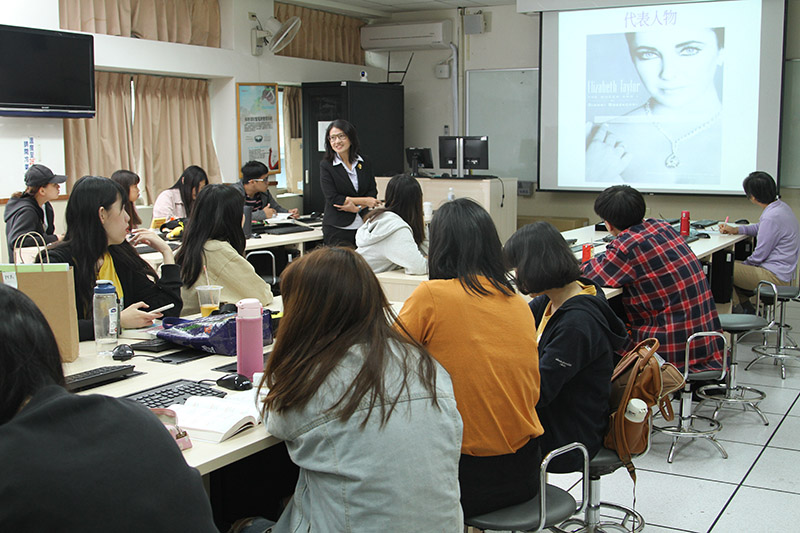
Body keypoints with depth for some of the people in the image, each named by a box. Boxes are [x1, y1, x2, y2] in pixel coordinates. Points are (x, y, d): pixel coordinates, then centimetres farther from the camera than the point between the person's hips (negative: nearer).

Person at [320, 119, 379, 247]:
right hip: (337, 229, -3)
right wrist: (364, 201, -8)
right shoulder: (326, 165, -1)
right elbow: (332, 198, -9)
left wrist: (357, 206, -12)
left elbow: (373, 192, 8)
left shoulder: (364, 163, 9)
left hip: (363, 225, 3)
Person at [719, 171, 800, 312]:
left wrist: (745, 264, 1)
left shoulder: (772, 217, -25)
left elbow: (759, 256, -18)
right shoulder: (780, 206, 5)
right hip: (783, 273, 10)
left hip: (775, 277, -10)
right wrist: (735, 229, 13)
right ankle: (747, 309, 21)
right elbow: (760, 228, 25)